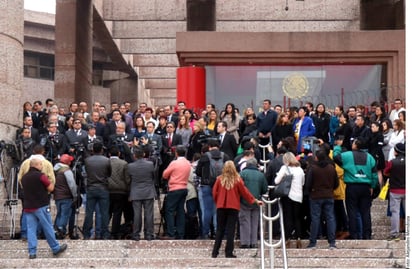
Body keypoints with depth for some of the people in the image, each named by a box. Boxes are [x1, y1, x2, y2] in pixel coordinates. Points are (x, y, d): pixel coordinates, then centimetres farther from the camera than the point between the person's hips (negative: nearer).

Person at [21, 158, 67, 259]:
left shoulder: (24, 177, 11)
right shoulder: (40, 176, -10)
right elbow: (51, 188, -9)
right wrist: (51, 182, 10)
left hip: (28, 206, 5)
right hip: (41, 206, -5)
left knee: (31, 229, 4)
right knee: (48, 228, 4)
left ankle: (32, 252, 0)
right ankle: (55, 248, 13)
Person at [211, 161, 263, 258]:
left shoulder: (220, 179, -4)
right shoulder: (237, 180, -6)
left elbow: (214, 192, 1)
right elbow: (244, 192, 1)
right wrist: (255, 200, 13)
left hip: (221, 206, 2)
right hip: (233, 207, -2)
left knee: (220, 229, 9)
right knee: (230, 230, 2)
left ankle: (215, 252, 7)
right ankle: (229, 252, 0)